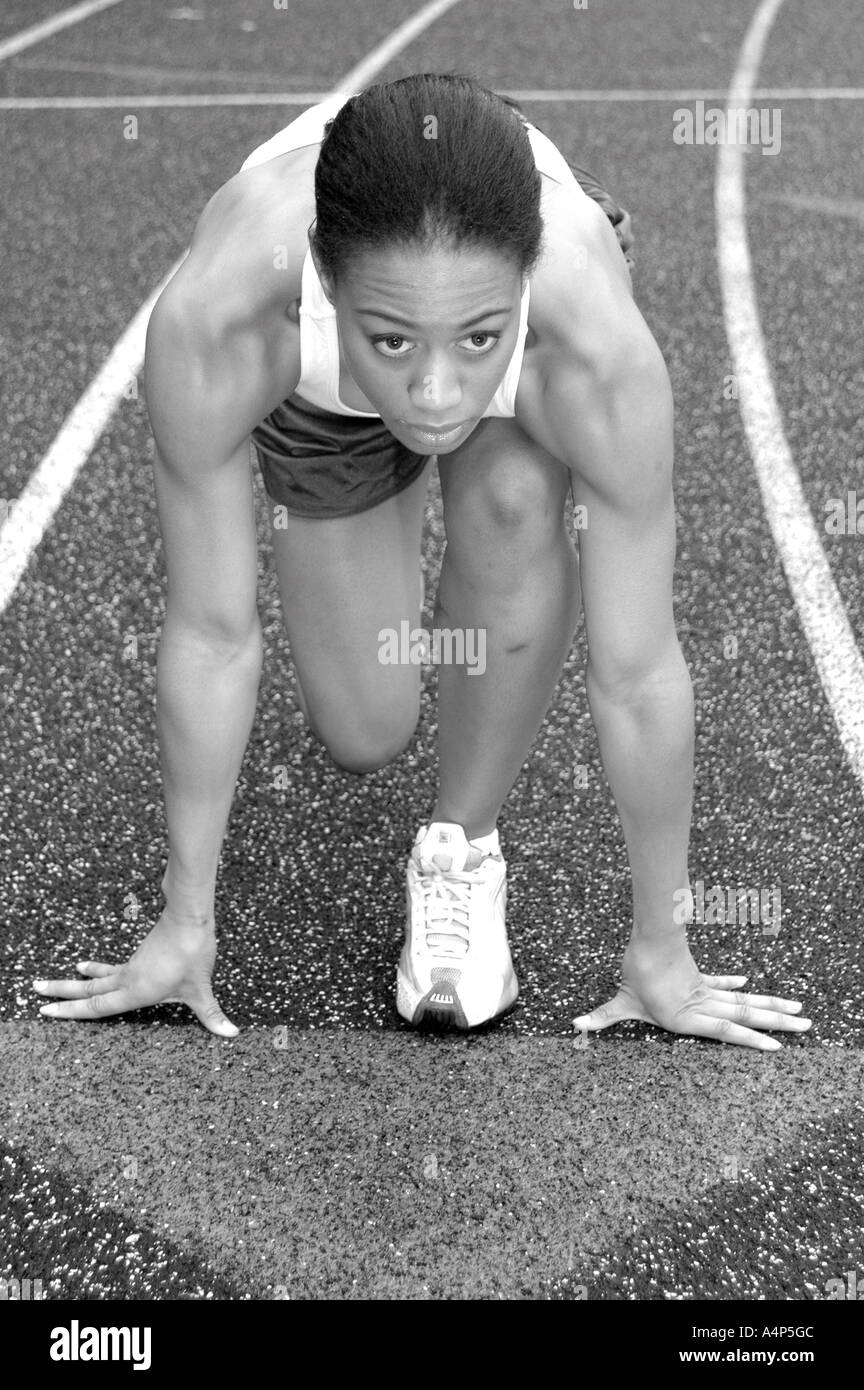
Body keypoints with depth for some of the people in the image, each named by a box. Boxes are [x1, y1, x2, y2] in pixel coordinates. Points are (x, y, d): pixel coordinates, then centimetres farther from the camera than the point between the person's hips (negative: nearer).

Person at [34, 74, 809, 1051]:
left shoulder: (603, 350, -44)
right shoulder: (214, 319, -44)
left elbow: (637, 671, -33)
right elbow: (209, 632, -32)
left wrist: (661, 951, -21)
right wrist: (185, 923, -19)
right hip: (320, 391, 1)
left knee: (515, 510, -35)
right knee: (362, 740, 3)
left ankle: (462, 843, -8)